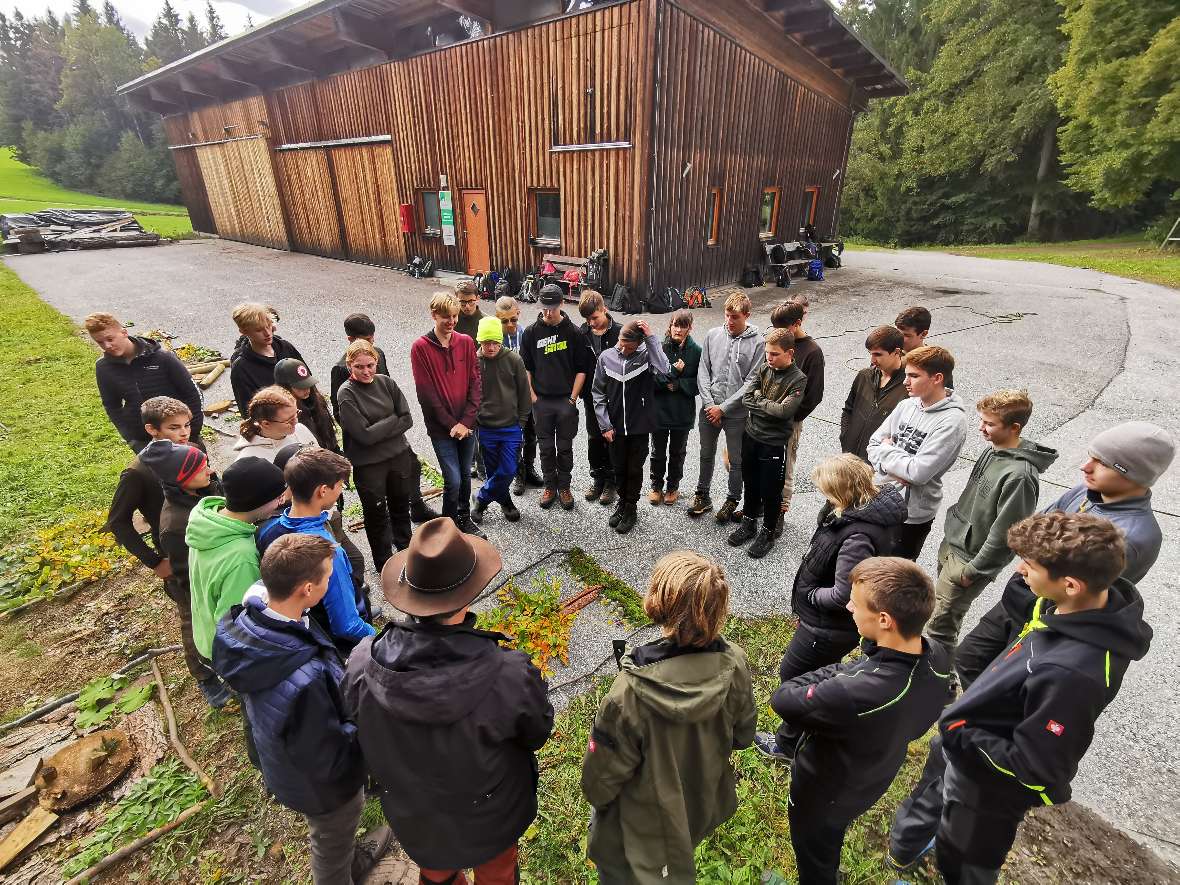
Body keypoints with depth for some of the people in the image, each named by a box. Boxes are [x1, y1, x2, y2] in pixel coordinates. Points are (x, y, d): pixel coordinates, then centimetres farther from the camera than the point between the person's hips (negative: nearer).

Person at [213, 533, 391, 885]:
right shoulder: (305, 682, -47)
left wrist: (344, 679, -3)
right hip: (321, 784, -7)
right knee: (332, 846, 27)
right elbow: (327, 762, -31)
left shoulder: (244, 621, -23)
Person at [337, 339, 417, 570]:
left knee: (401, 505, 23)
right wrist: (393, 419, -13)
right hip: (368, 464, -4)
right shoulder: (346, 394, -15)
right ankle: (384, 561, 33)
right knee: (376, 513, 12)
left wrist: (379, 430, -15)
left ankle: (405, 545, 48)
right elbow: (364, 434, -21)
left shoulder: (386, 382, -4)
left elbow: (407, 419, -6)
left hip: (399, 455, 4)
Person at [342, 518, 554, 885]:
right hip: (489, 821, -2)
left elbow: (359, 721, -9)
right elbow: (537, 734, -19)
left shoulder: (361, 664, -31)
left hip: (412, 818, 2)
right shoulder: (510, 677, -40)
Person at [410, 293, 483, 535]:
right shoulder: (420, 348, -7)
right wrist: (451, 424, -11)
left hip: (467, 425, 4)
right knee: (453, 480, -5)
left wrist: (466, 421, -8)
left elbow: (475, 384, 0)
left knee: (465, 475, 15)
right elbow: (426, 393, -10)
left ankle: (464, 519, 35)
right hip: (441, 427, -3)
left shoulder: (466, 342, 3)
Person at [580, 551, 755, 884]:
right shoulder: (735, 664, -27)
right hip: (705, 805, 4)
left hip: (647, 824, -4)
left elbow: (603, 772, -22)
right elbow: (742, 735, -7)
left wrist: (596, 798, 0)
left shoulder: (631, 692, -40)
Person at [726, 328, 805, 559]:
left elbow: (784, 410, -23)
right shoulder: (764, 369, 2)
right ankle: (748, 523, 37)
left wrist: (759, 401, -11)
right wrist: (769, 404, -15)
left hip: (774, 443, -5)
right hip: (751, 436, 5)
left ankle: (768, 531, 27)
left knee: (770, 490, 8)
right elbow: (746, 399, -6)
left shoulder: (798, 380, -12)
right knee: (750, 484, 19)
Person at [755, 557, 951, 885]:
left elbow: (782, 700, -32)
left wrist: (836, 672, -24)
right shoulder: (937, 656, -25)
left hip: (823, 792, -6)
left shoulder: (854, 694, -49)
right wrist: (845, 671, -19)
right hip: (873, 781, 6)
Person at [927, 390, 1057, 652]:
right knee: (942, 608, 22)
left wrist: (974, 570, -15)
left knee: (939, 627, 2)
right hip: (952, 543, 8)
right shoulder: (993, 450, 1)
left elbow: (1003, 534, -22)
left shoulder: (1020, 475, -26)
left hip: (969, 559, -8)